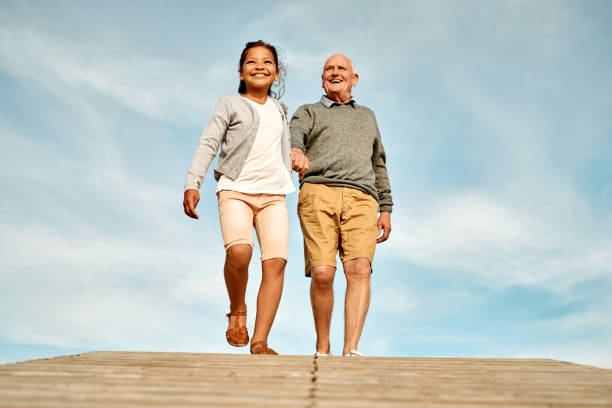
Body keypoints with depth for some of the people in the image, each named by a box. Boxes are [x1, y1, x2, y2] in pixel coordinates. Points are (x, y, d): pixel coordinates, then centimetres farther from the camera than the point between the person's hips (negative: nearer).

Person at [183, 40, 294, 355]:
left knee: (276, 261, -14)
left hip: (273, 194, 4)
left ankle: (260, 342, -12)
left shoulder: (279, 110, 22)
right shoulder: (230, 105, 8)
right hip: (236, 190, -4)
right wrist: (192, 184, -12)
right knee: (239, 250, -30)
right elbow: (207, 145, -1)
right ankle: (237, 311, -3)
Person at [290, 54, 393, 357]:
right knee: (322, 273, -16)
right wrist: (295, 151, -28)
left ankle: (351, 351, -27)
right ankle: (322, 349, 2)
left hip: (361, 199, 2)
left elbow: (379, 166, 32)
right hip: (318, 194, -2)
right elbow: (292, 137, -2)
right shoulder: (308, 113, 23)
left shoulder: (367, 116, 33)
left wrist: (386, 209, 21)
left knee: (359, 269, -20)